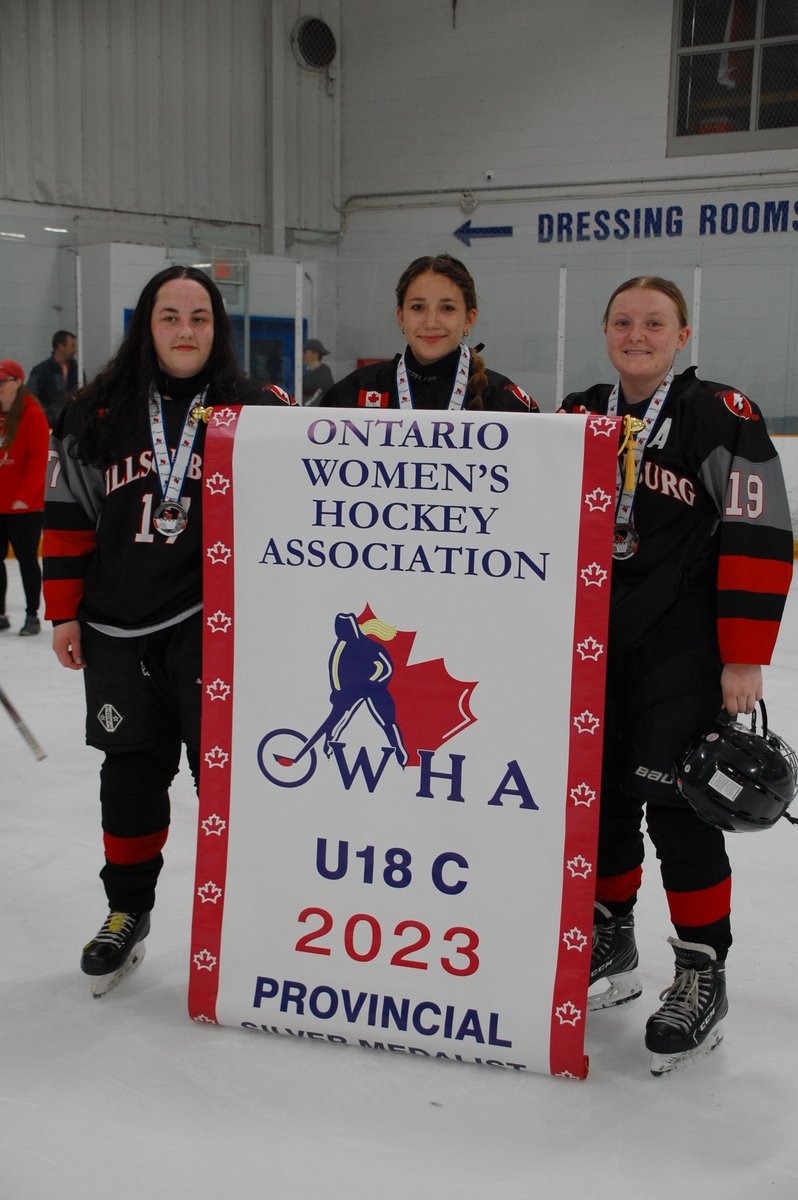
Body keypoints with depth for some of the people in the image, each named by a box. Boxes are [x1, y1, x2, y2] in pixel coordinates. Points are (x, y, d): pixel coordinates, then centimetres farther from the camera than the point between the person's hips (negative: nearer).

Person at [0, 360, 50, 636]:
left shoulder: (32, 414, -9)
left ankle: (32, 616, 14)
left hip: (24, 506, -6)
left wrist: (24, 496, -17)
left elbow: (38, 460, -13)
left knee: (26, 559, 3)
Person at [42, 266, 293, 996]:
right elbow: (69, 518, 8)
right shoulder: (97, 417, 5)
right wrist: (65, 614, 5)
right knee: (132, 772, 13)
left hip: (217, 626, -2)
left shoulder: (256, 410, -1)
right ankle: (128, 911, 31)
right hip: (120, 631, 3)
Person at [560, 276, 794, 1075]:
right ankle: (609, 949, 30)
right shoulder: (579, 418, 10)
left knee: (675, 805, -7)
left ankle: (702, 978, 10)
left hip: (684, 650, -5)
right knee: (601, 796, 12)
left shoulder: (720, 416, -7)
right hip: (594, 647, 6)